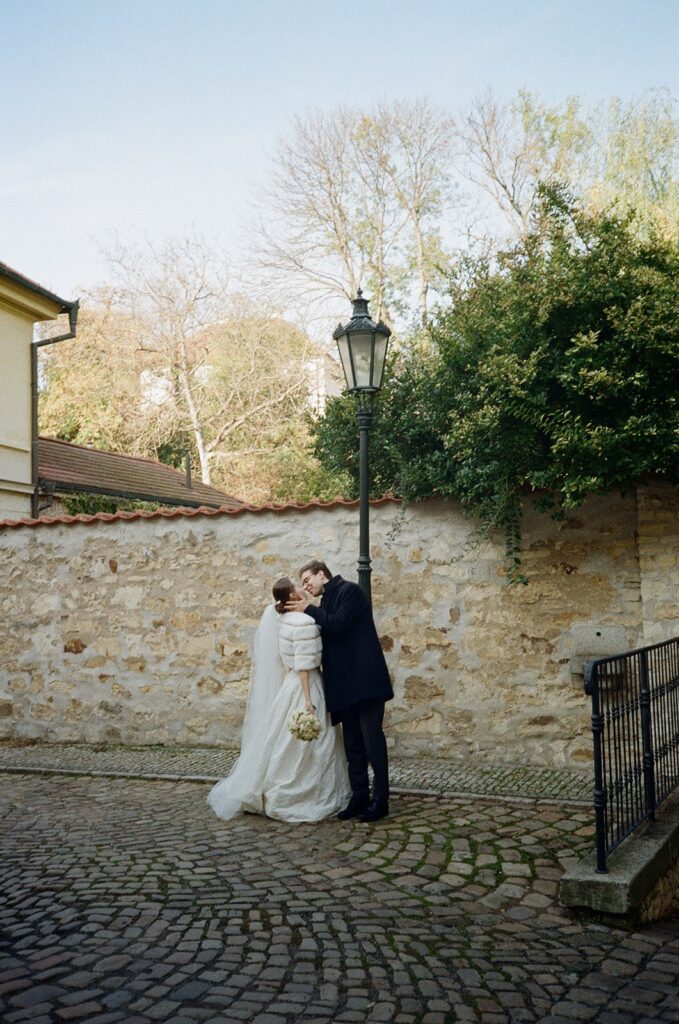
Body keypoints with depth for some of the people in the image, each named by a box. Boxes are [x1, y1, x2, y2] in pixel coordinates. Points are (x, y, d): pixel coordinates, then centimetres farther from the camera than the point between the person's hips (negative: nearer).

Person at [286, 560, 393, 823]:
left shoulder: (349, 590, -6)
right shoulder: (327, 602, 18)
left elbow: (338, 624, -18)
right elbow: (327, 637, 15)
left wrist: (308, 609, -8)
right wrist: (307, 610, 5)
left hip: (365, 680, -9)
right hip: (345, 685, 9)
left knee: (372, 739, -5)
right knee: (353, 743, 10)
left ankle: (380, 801, 1)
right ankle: (359, 797, 15)